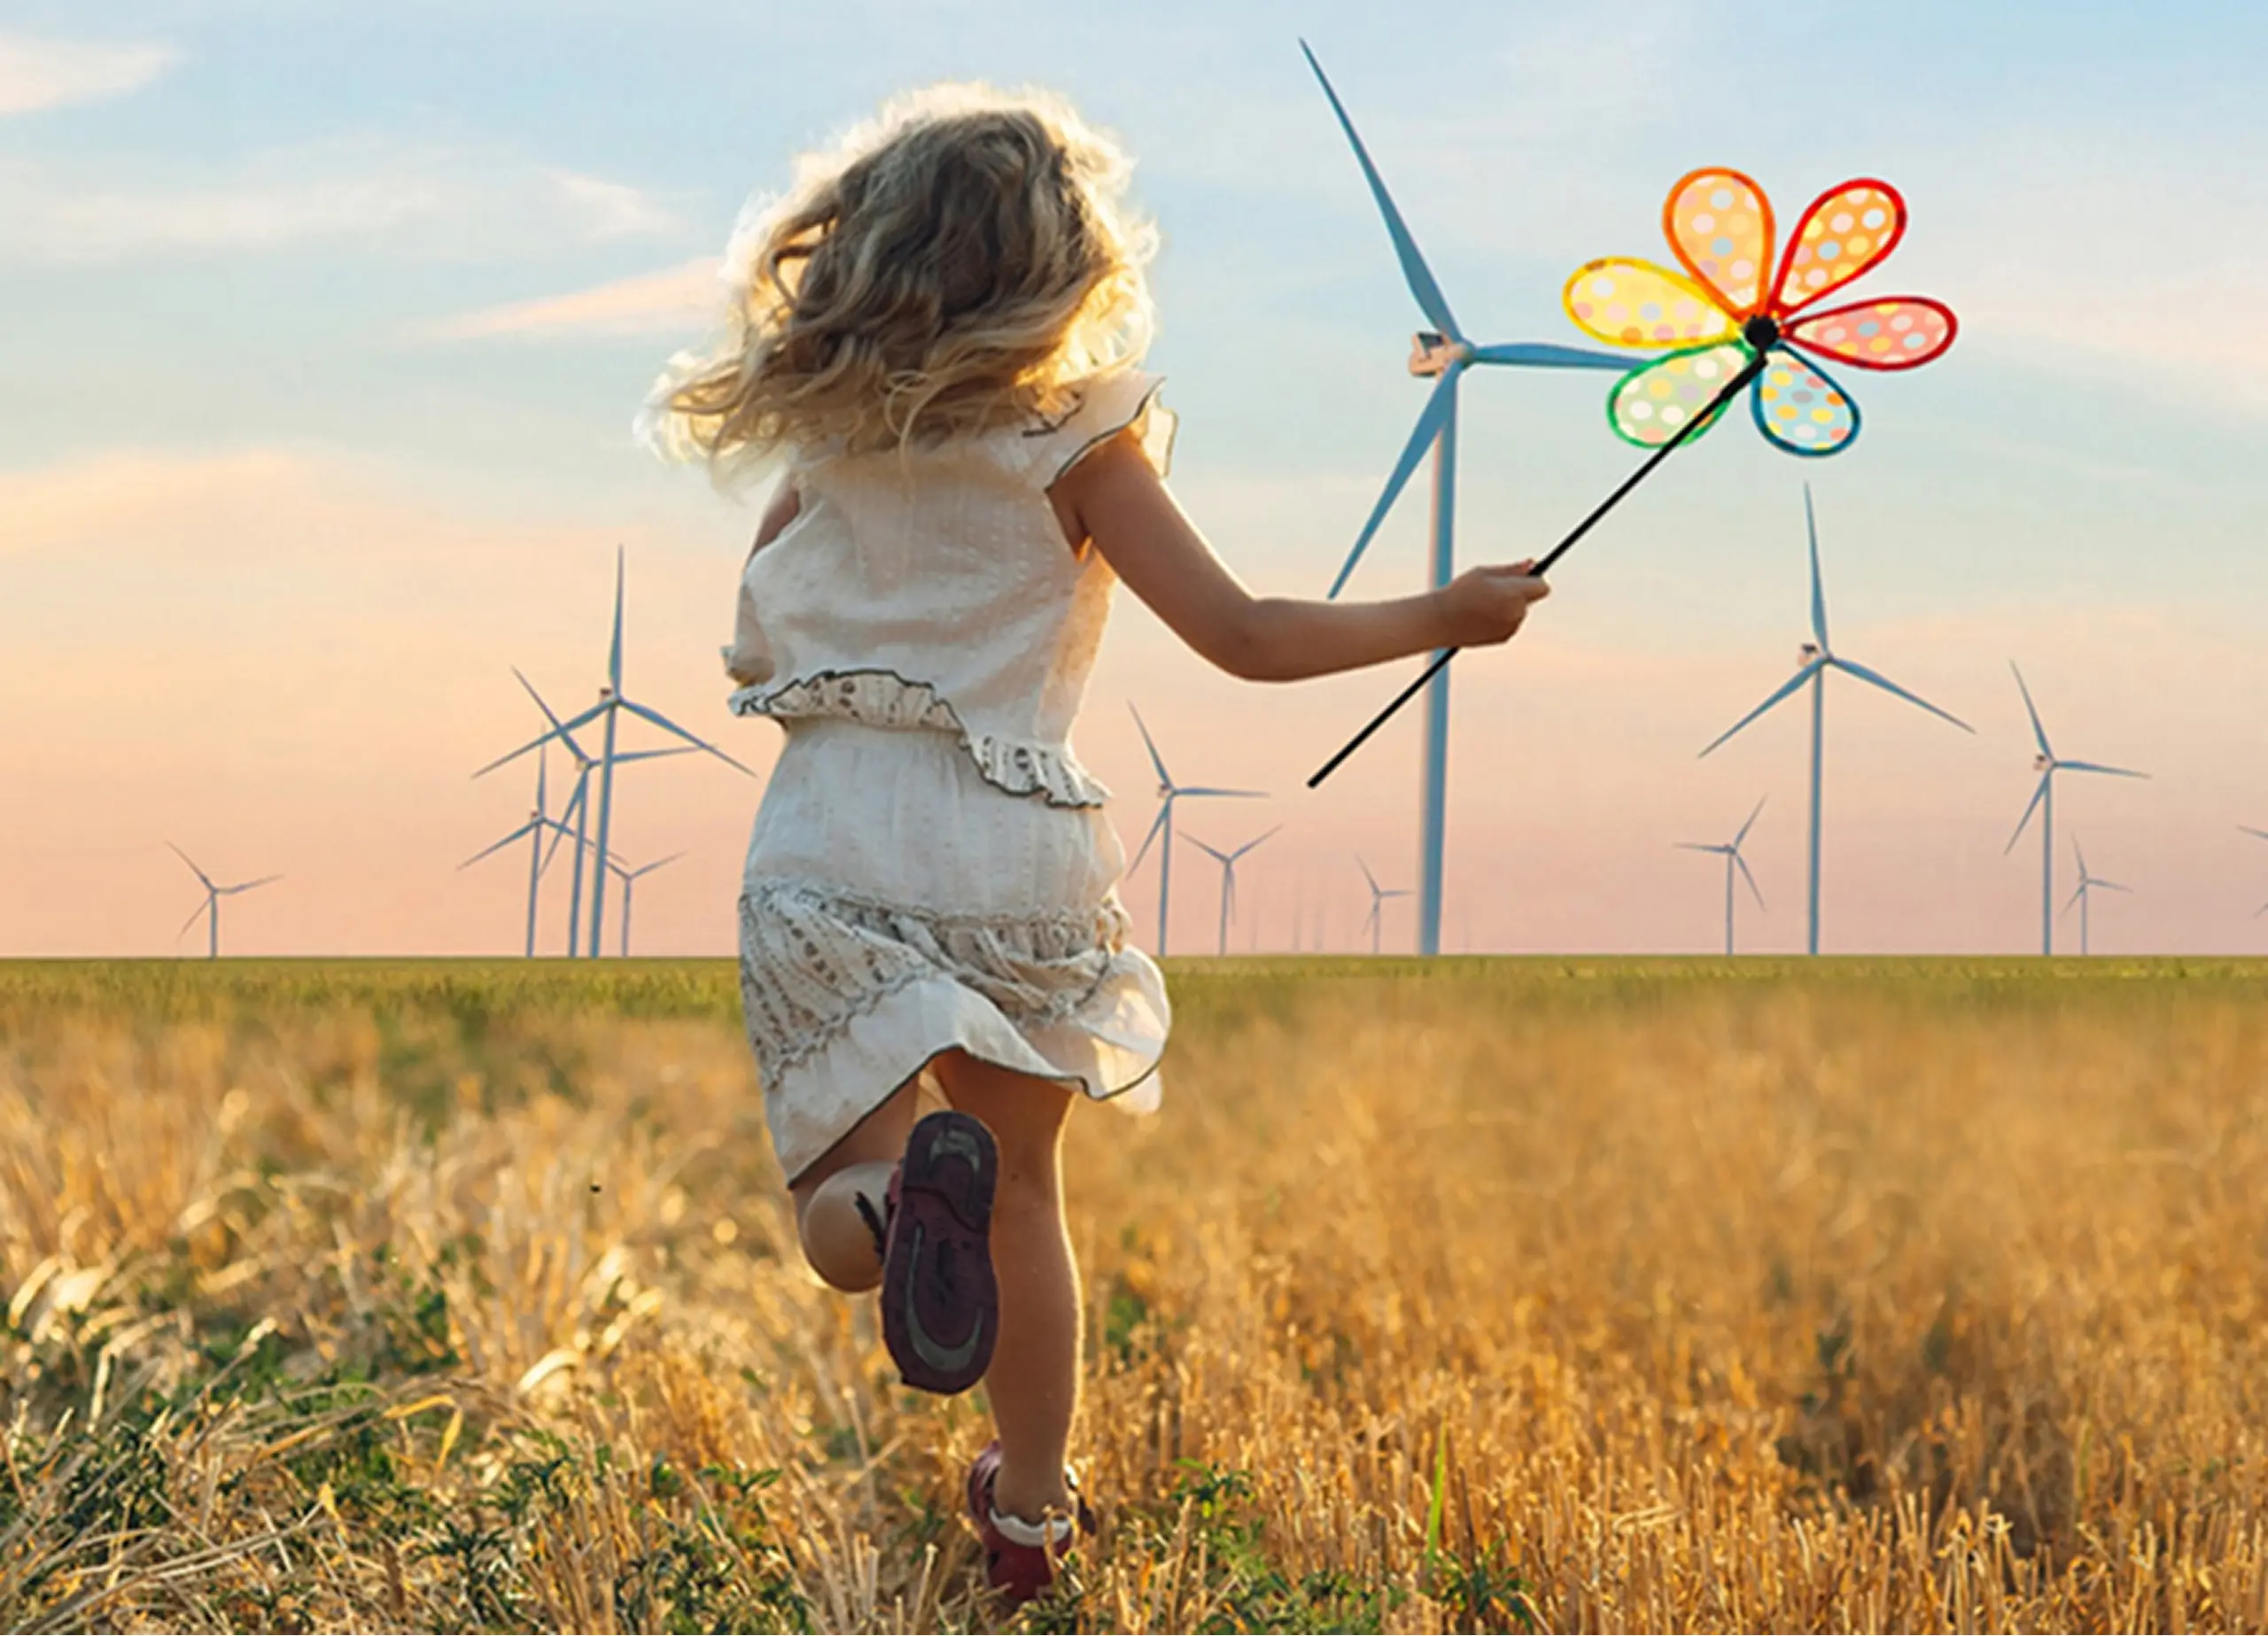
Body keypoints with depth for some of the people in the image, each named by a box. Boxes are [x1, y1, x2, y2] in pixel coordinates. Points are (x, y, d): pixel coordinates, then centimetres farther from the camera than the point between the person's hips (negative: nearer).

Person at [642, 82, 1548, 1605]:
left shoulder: (822, 442, 7)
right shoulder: (1076, 441, -5)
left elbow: (753, 652, 18)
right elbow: (1244, 636, -8)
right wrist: (1442, 616, 4)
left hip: (831, 845, 1)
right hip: (1017, 851, -1)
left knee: (846, 1215, 2)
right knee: (1024, 1193, 20)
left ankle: (896, 1189, -33)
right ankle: (1032, 1508, 30)